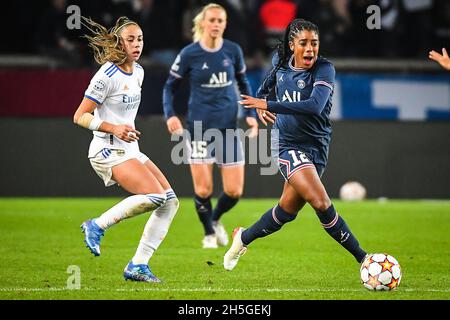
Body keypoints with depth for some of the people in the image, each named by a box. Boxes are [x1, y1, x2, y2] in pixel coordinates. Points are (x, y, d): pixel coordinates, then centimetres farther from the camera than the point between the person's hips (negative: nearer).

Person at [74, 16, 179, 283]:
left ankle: (138, 265, 2)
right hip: (108, 152, -9)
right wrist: (113, 128, -24)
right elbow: (80, 116, -13)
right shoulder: (108, 75, -14)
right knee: (155, 195, -25)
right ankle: (97, 226, -11)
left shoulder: (138, 71, 11)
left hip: (131, 151, 9)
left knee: (170, 201, -1)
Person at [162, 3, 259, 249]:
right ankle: (209, 233, 22)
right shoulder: (189, 54, -6)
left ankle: (216, 219, 32)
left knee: (234, 191, -1)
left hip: (229, 127, 2)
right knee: (203, 190, -6)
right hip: (199, 128, -2)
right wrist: (170, 115, -13)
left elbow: (243, 84, 16)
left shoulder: (233, 51, 1)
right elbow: (169, 87, 3)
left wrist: (251, 114, 6)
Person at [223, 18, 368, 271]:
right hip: (287, 144, 0)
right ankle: (363, 259, -12)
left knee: (286, 212, 9)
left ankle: (243, 237, 37)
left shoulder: (324, 69, -12)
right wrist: (260, 103, 13)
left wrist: (269, 105, -29)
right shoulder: (281, 62, 1)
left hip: (316, 147, 0)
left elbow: (315, 106, -30)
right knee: (321, 203, -19)